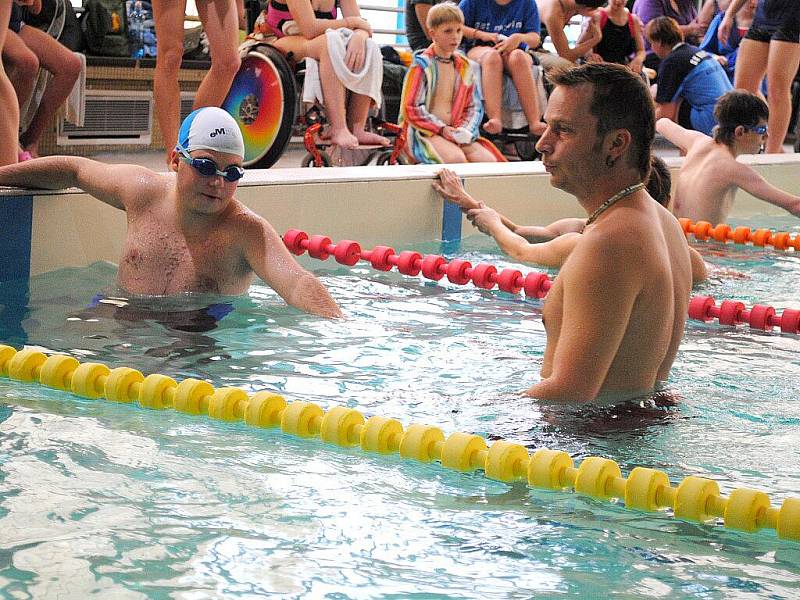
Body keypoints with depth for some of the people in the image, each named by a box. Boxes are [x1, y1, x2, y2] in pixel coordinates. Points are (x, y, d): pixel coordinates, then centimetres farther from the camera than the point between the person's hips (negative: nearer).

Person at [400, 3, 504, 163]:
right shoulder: (421, 65, -4)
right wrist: (441, 129, -14)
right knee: (456, 159, -33)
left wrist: (465, 129, -6)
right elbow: (412, 108, -8)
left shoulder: (464, 66, 13)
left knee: (489, 161, -17)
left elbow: (473, 106, 15)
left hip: (456, 132, 6)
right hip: (424, 131, -6)